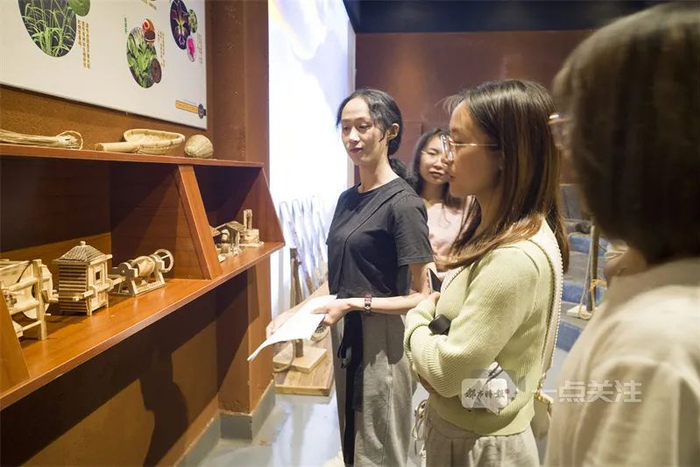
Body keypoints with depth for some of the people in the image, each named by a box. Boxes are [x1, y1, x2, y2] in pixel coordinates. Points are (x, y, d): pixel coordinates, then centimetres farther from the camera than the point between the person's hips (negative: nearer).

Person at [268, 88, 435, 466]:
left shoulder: (403, 202, -17)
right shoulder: (347, 199, 7)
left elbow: (422, 298, -17)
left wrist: (355, 305, -24)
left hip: (382, 344, -7)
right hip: (345, 337, 7)